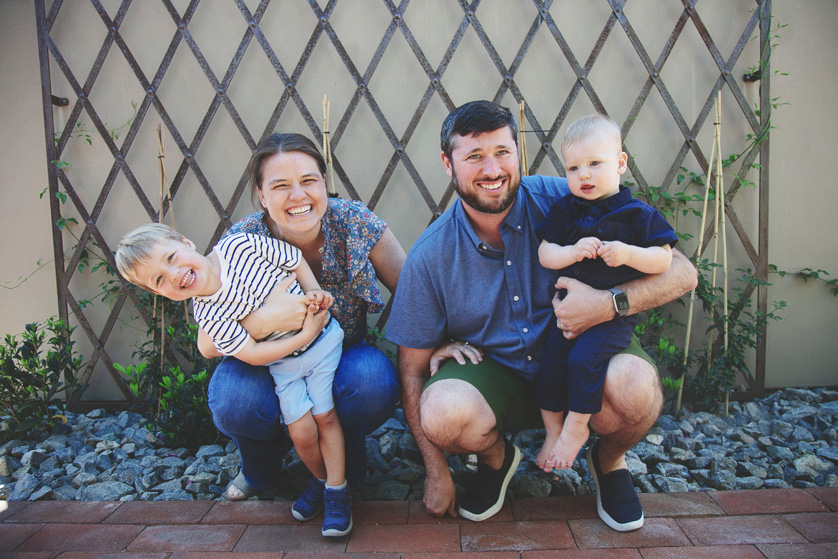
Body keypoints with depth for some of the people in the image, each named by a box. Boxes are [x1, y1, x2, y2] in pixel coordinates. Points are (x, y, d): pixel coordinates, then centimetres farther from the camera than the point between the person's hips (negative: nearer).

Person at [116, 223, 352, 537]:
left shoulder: (242, 246, -19)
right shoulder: (207, 315, -18)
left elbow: (298, 262, -6)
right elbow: (253, 355, -21)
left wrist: (314, 293, -21)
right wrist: (304, 336, -24)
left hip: (323, 340, 0)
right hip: (284, 362, 1)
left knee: (325, 417, -2)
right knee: (302, 432, -4)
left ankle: (337, 491, 15)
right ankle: (319, 479, 27)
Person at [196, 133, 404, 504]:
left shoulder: (354, 222, -17)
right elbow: (207, 345, -19)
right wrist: (264, 320, -39)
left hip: (343, 359, 0)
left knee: (375, 382, -31)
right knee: (233, 400, -30)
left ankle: (343, 461, 5)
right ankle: (261, 469, 10)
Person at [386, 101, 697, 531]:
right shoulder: (429, 258, -12)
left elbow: (680, 271, -12)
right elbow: (412, 369, -4)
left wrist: (611, 303, -32)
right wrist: (436, 472, -6)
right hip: (494, 375, 1)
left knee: (635, 384, -31)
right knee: (442, 411, -30)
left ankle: (610, 460, 8)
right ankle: (496, 457, 9)